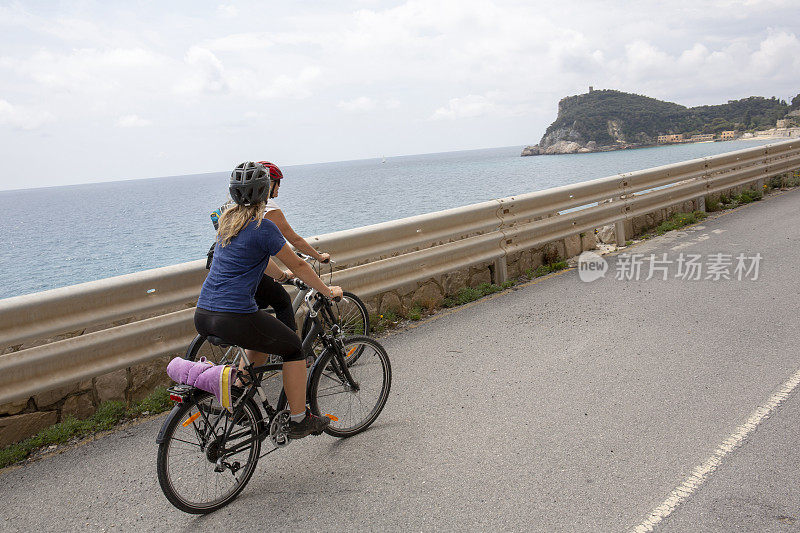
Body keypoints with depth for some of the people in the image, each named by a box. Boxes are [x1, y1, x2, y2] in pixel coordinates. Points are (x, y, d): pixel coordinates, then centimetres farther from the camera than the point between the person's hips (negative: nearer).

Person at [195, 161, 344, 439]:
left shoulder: (228, 220, 14)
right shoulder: (263, 226, -10)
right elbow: (297, 265, -2)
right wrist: (328, 291, 11)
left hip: (203, 317, 8)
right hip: (235, 319, -8)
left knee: (264, 333, 32)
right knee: (293, 347, 13)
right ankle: (299, 420, 18)